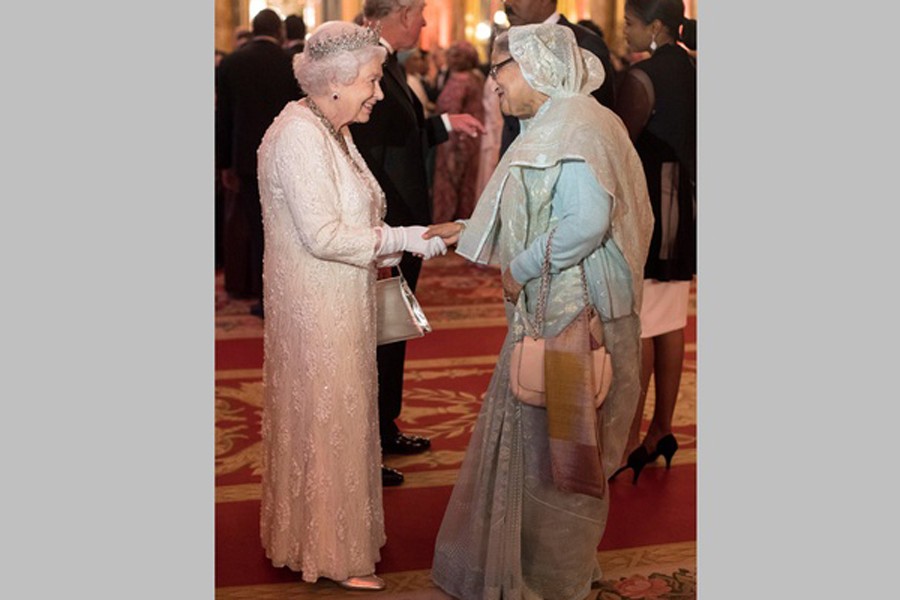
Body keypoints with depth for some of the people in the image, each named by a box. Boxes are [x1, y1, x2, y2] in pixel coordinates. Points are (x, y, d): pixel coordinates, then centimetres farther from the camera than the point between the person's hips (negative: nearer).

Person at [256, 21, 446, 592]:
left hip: (339, 306, 9)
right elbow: (322, 234, -26)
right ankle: (329, 552, 18)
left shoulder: (332, 131, 9)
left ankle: (342, 529, 34)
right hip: (315, 310, -9)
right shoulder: (298, 135, -21)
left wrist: (387, 244, 3)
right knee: (324, 422, 3)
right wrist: (401, 239, -20)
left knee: (342, 415, 18)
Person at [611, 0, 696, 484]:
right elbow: (689, 142, 14)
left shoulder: (643, 77, -14)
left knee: (635, 327, -4)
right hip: (684, 207, 8)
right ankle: (662, 430, 20)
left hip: (648, 205, -8)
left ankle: (630, 441, 0)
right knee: (670, 325, 12)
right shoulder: (689, 72, 10)